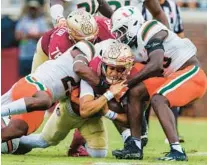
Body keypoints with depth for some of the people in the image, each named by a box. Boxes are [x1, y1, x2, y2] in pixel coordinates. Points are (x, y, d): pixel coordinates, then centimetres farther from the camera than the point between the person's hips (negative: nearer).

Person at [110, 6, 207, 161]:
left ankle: (177, 151, -31)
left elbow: (155, 65, -29)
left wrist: (127, 83, -22)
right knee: (135, 92, 3)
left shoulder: (149, 31, -19)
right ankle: (135, 146, 6)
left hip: (190, 72, -10)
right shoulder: (134, 42, 10)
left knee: (158, 99, -29)